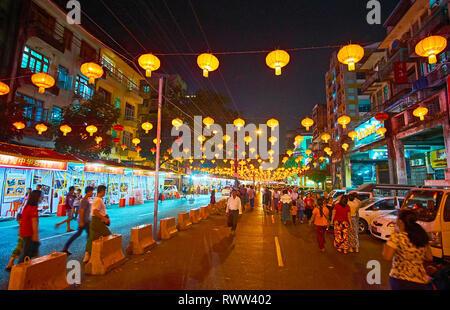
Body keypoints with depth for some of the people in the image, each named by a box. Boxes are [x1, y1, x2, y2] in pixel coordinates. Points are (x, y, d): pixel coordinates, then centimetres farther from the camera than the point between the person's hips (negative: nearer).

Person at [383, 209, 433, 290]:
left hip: (400, 280, -5)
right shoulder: (422, 237, 3)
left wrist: (386, 245, -3)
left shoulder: (396, 237, -16)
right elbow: (429, 258, 14)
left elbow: (387, 257, -19)